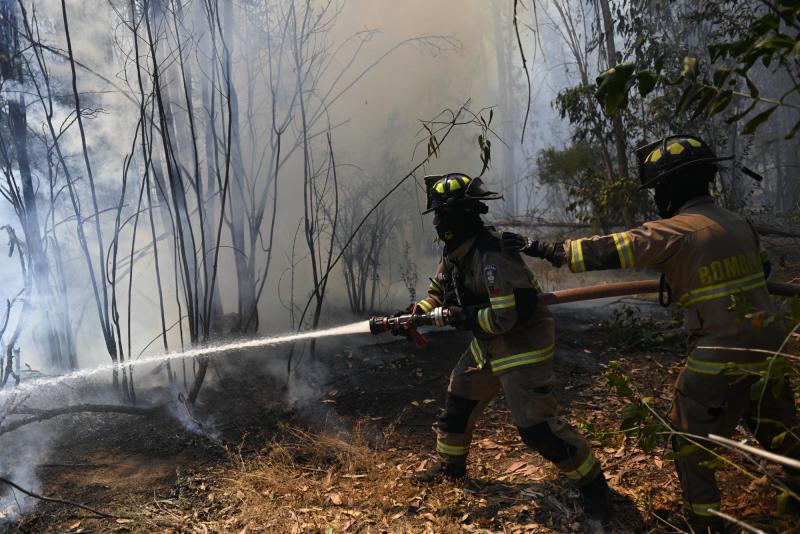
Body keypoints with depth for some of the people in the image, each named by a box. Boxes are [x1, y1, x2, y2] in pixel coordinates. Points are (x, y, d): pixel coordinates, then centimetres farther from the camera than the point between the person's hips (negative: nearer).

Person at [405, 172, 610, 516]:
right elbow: (438, 292, 17)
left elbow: (513, 313, -34)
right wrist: (417, 313, -1)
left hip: (522, 348, -9)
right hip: (488, 346, 9)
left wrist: (463, 317, -23)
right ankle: (450, 464, 41)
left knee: (537, 427, -7)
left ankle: (592, 482, 16)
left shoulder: (491, 256, -30)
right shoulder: (454, 253, 1)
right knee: (458, 404, 18)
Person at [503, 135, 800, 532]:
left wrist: (543, 249, -10)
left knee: (691, 441, 11)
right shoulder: (740, 224, 7)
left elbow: (606, 252, -17)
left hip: (720, 357, -7)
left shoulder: (675, 231, -16)